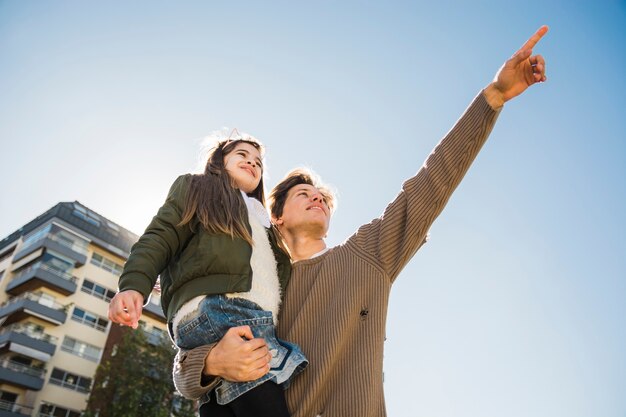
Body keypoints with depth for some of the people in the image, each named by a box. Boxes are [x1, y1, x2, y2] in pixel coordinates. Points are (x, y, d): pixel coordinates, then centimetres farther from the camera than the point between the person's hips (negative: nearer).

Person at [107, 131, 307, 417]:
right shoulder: (196, 188, 22)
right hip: (214, 306, -6)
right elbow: (160, 238, 6)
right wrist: (133, 286, -13)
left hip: (257, 320, 7)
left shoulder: (261, 220, 38)